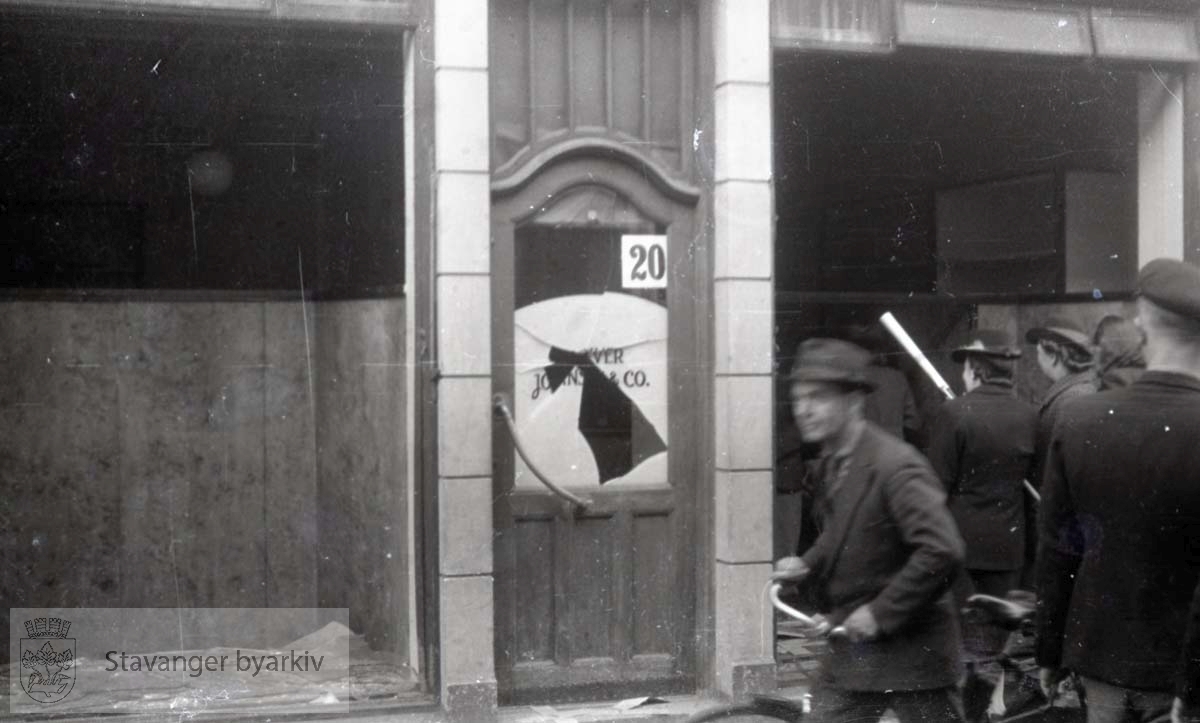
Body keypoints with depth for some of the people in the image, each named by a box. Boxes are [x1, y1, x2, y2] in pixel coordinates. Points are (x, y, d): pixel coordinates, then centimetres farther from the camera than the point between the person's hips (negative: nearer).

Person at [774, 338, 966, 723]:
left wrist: (882, 613, -23)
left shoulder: (894, 466, -21)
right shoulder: (832, 461, 6)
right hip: (850, 648, 8)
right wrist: (807, 564, 3)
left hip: (911, 648, -8)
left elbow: (942, 551, -29)